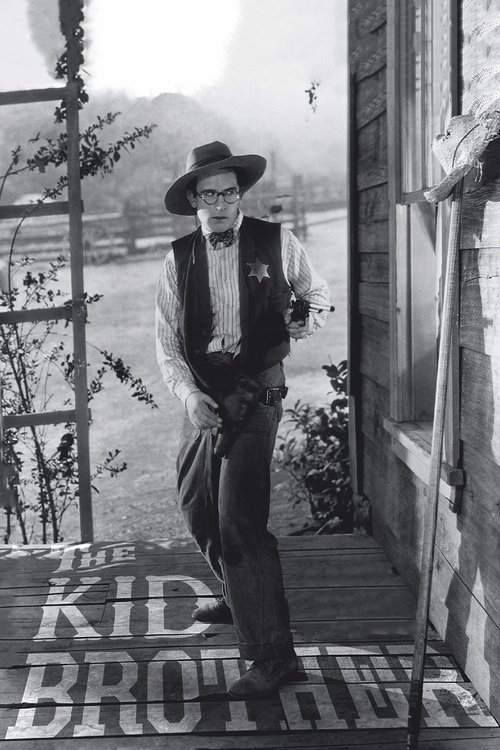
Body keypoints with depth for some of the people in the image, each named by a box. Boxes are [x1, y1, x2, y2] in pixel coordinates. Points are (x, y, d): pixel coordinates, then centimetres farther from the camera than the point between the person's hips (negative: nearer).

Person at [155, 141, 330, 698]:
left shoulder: (276, 243, -2)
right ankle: (240, 597, 45)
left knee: (238, 519, -14)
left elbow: (317, 293, 15)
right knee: (197, 509, 18)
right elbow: (167, 345, 2)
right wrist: (189, 395, -14)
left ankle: (272, 654, -8)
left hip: (256, 392, -5)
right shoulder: (179, 261, 4)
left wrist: (307, 319, -7)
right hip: (201, 395, 5)